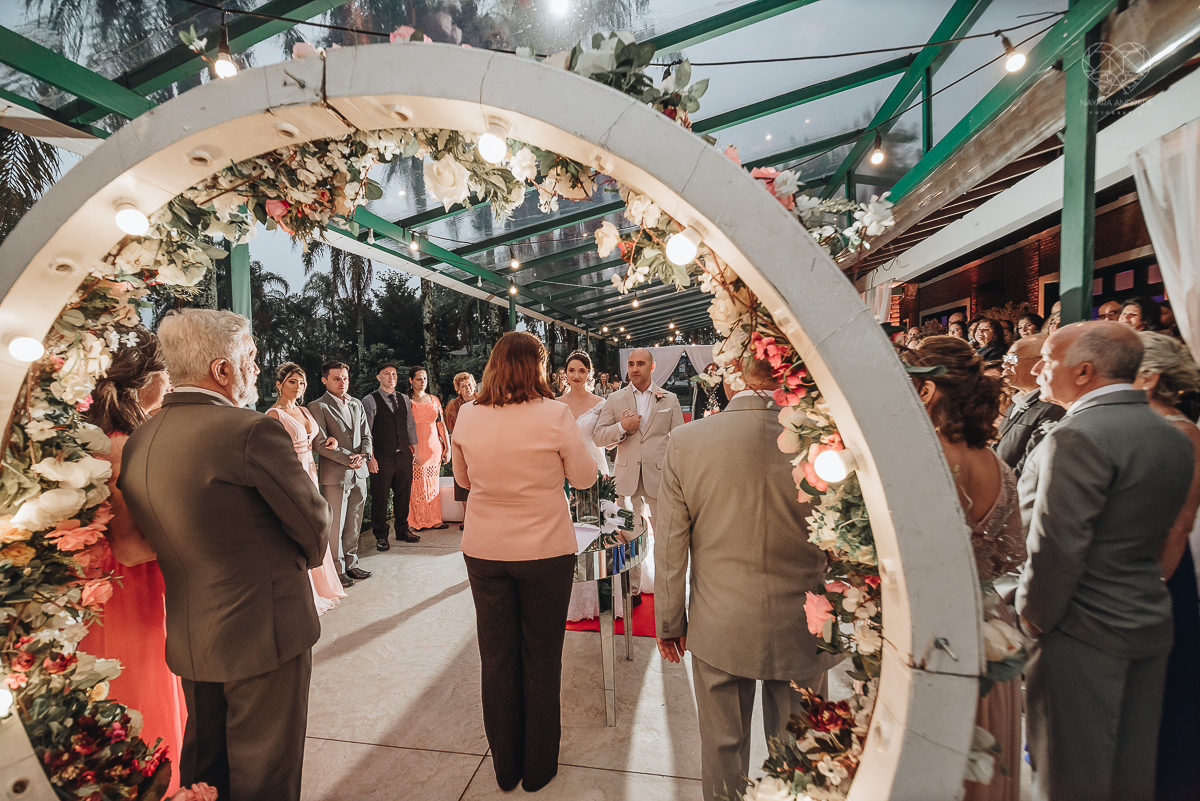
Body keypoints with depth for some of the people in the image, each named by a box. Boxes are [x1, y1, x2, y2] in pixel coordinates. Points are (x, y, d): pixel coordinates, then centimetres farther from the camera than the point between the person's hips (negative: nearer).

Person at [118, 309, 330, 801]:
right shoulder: (253, 431, -23)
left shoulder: (137, 441, 1)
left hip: (186, 639, 8)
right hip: (263, 630, -7)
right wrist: (305, 558, 7)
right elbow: (314, 525, -14)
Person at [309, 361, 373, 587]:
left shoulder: (356, 404, 14)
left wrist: (363, 456, -6)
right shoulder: (317, 407, -5)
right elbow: (321, 443, -12)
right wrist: (349, 458, -16)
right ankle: (337, 570, 13)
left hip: (359, 473, 6)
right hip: (335, 475, -6)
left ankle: (351, 564, 24)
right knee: (335, 526, 1)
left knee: (354, 524, 12)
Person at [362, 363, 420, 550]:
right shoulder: (369, 401, -3)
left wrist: (414, 449, 12)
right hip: (381, 457, -5)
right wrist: (370, 457, -11)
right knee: (380, 497, 3)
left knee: (403, 494, 13)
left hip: (403, 455, 5)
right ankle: (381, 536, 17)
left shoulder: (404, 399, 12)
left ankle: (402, 530, 28)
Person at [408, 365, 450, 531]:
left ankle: (433, 519, 14)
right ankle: (417, 520, 9)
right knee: (417, 483, -2)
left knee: (433, 484, 7)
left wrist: (447, 447, 9)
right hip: (416, 448, -4)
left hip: (434, 447, 4)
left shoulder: (434, 400, 12)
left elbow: (441, 424, 12)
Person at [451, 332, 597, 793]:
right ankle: (538, 769, 31)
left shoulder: (468, 416, -5)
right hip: (545, 551, -2)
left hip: (484, 551, 3)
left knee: (497, 657, 17)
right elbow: (584, 478, -5)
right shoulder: (555, 414, -15)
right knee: (541, 659, 15)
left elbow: (463, 478, 8)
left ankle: (506, 768, 34)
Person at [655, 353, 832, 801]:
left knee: (723, 748, 22)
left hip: (719, 629, 0)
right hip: (801, 629, 1)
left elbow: (670, 546, -8)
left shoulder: (685, 442, -16)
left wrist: (669, 621, 6)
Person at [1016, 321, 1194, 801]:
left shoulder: (1078, 437, -22)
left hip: (1084, 634, -8)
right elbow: (1158, 536, 12)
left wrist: (1035, 619, -10)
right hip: (1151, 624, 9)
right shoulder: (1174, 438, 6)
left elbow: (1056, 548, -22)